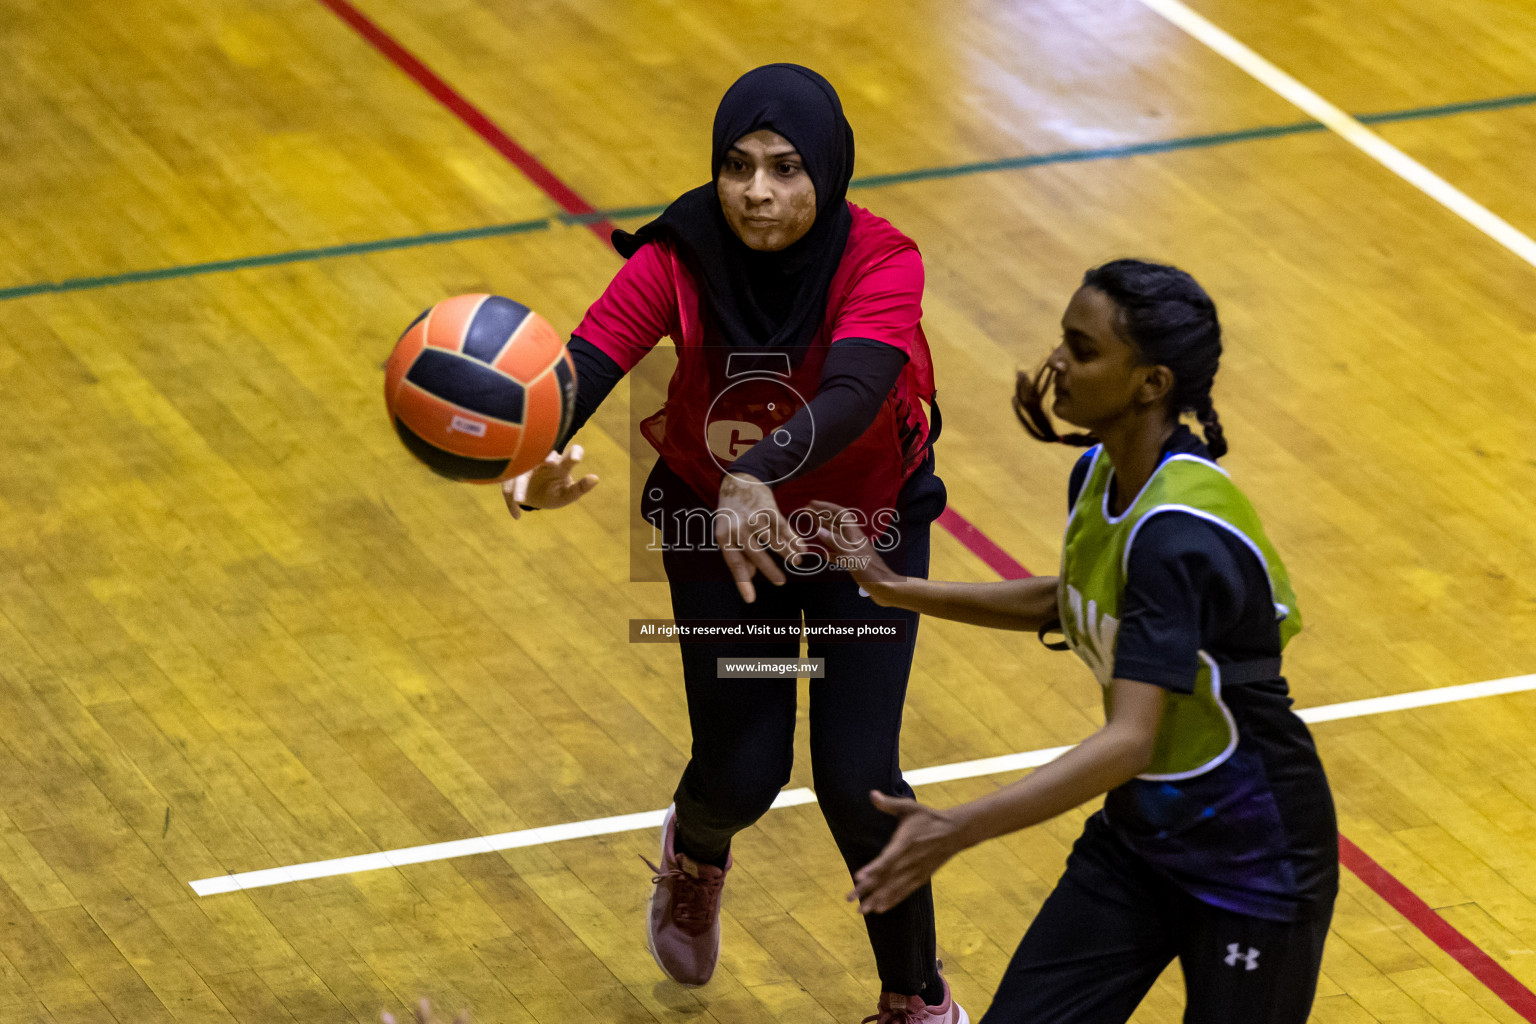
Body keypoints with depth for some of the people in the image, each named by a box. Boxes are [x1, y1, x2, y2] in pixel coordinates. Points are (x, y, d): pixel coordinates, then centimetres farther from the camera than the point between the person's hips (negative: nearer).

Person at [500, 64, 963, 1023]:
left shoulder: (880, 262, -31)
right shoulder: (679, 259, -27)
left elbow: (854, 391, -48)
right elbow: (586, 361, -42)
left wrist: (761, 473, -67)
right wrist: (537, 463, -64)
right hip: (718, 525, 1)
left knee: (856, 781, -9)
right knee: (741, 774, 1)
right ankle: (695, 856, 43)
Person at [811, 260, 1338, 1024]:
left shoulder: (1178, 533, -29)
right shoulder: (1099, 474, -2)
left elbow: (1129, 740, -37)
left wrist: (957, 831, -45)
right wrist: (900, 591, 13)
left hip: (1251, 865, -8)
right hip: (1139, 834, 8)